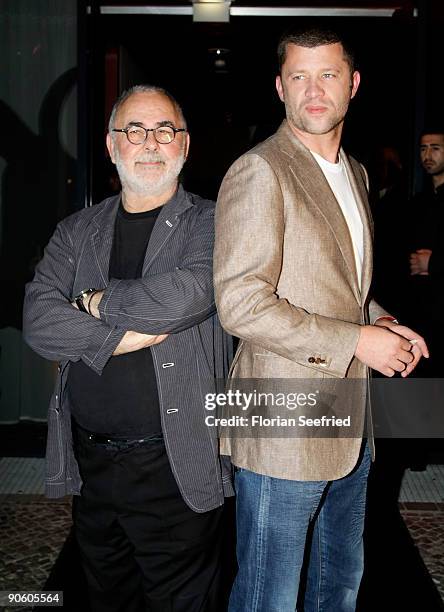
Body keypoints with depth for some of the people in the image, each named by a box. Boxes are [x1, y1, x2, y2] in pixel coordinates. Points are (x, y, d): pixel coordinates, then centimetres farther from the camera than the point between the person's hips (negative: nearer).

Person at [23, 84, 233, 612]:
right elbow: (39, 321, -5)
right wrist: (123, 335, -17)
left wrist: (96, 302, -9)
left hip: (176, 467, -4)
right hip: (89, 463, 4)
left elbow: (187, 294, -24)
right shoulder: (77, 231, 8)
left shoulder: (211, 225, -3)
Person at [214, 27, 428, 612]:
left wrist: (379, 320, 3)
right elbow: (240, 304, -21)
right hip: (284, 428, -8)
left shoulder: (355, 172, 13)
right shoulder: (258, 172, -14)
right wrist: (356, 340, -19)